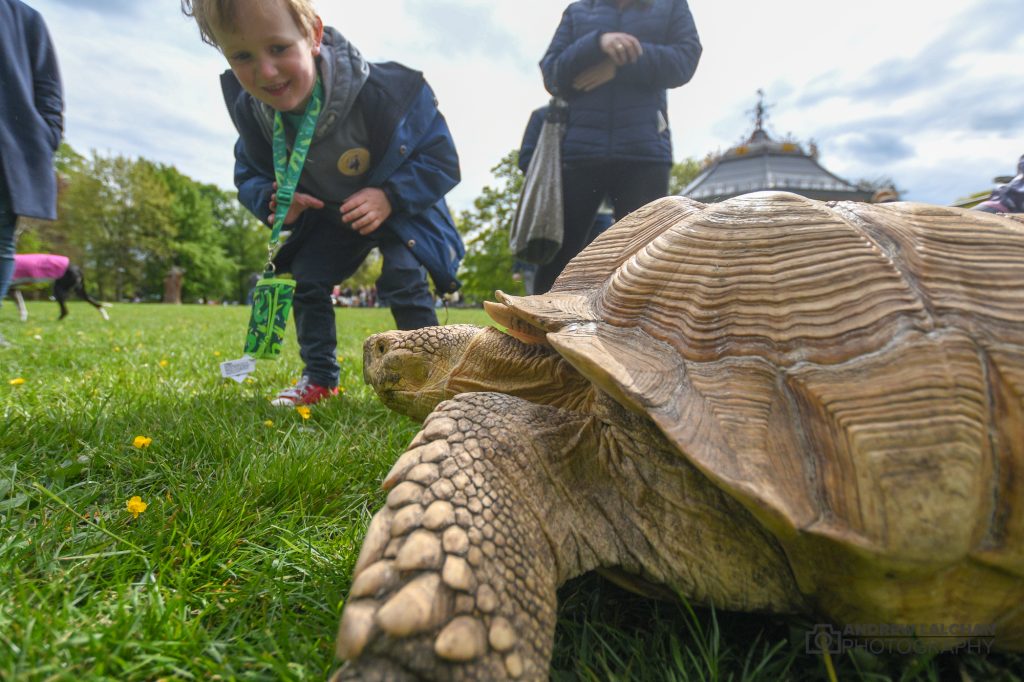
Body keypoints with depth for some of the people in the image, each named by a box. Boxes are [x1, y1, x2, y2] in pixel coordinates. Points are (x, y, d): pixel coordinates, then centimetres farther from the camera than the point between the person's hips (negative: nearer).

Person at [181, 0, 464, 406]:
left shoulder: (383, 93, -34)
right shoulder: (251, 112, -18)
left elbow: (442, 160, -25)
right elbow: (248, 175, -1)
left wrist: (389, 197, -38)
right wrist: (271, 200, -25)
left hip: (399, 207, -5)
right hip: (328, 214, 5)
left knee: (402, 278, -24)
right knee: (306, 278, 0)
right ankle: (320, 378, 15)